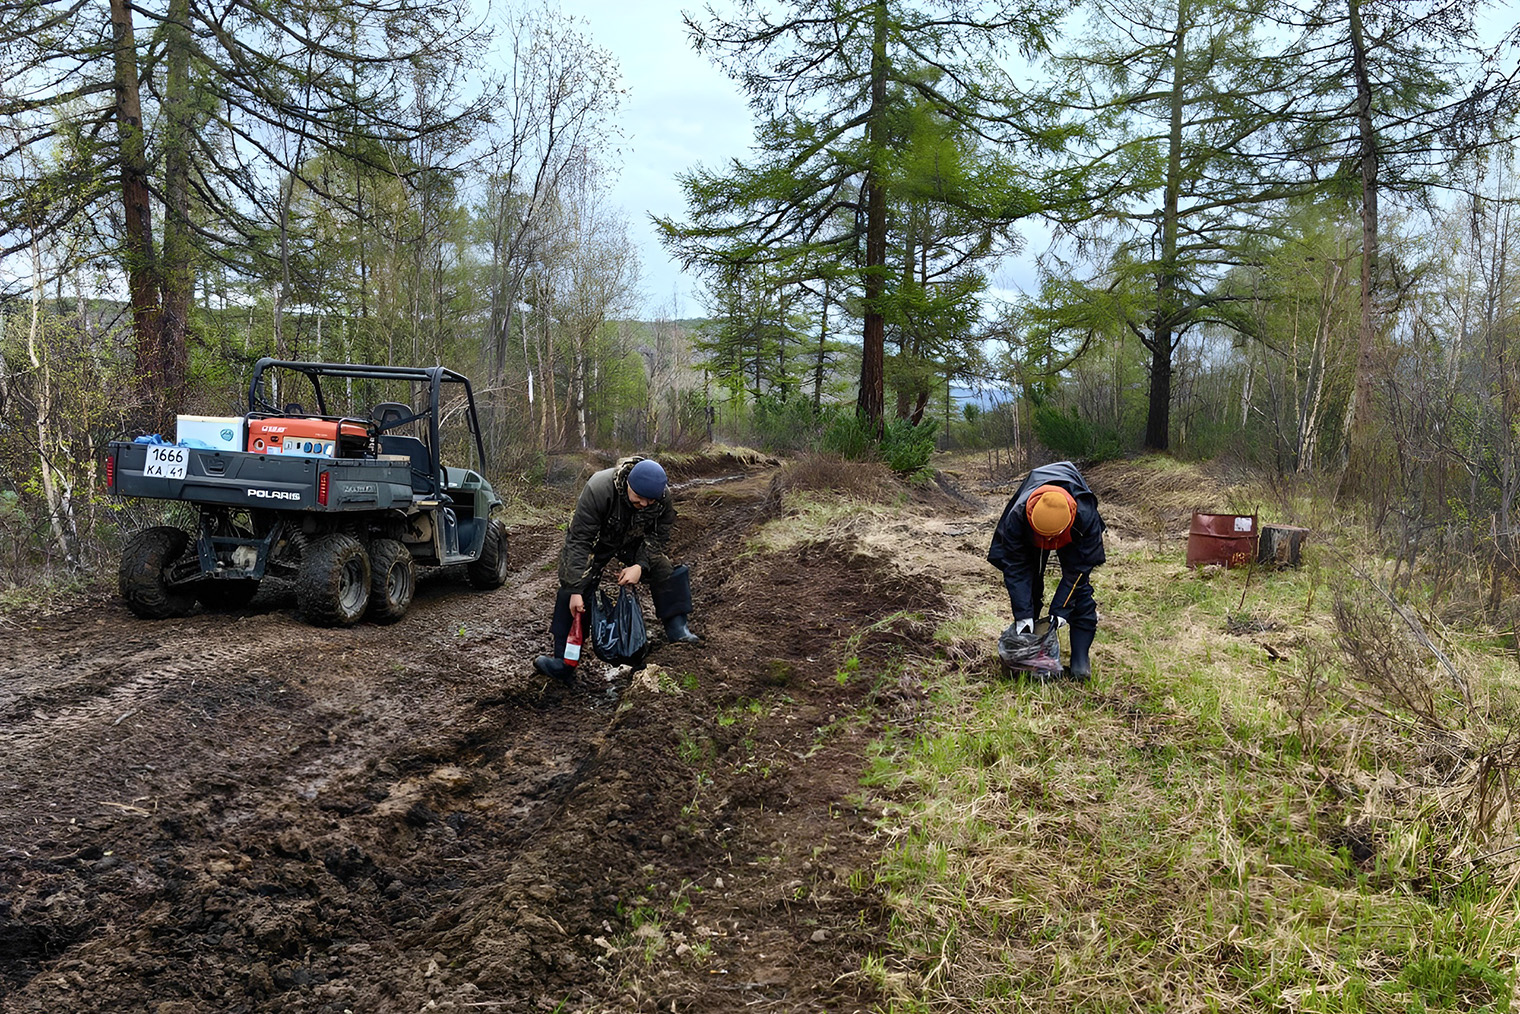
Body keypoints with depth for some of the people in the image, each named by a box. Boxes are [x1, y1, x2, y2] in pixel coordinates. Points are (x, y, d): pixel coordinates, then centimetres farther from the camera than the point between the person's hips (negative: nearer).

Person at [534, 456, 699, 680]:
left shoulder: (663, 496, -27)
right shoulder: (598, 489, -40)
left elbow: (658, 535, -12)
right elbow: (579, 541, -36)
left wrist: (640, 565, -30)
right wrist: (575, 590, -38)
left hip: (634, 540, 4)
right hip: (595, 539, -3)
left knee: (666, 569, -13)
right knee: (573, 597, -15)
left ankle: (677, 629, 4)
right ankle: (564, 660, -9)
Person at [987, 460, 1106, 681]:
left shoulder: (1086, 516, -42)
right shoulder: (1017, 516, -42)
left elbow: (1078, 569, -29)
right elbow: (1015, 567, -31)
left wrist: (1060, 610, -30)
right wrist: (1023, 614, -34)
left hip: (1072, 540, -1)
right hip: (1030, 541, 1)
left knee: (1078, 586, -14)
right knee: (1026, 584, -7)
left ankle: (1080, 657, -9)